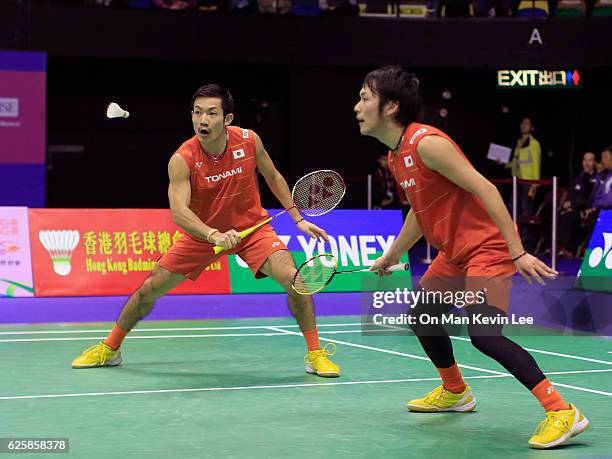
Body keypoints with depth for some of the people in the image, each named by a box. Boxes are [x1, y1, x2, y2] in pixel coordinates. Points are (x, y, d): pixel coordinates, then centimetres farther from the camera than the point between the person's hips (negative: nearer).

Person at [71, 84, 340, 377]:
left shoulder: (249, 141, -16)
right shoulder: (182, 160, -24)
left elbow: (273, 177, 4)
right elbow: (178, 211, -37)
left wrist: (298, 218, 1)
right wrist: (214, 235, -54)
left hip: (251, 228, 0)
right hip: (202, 233, 0)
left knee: (293, 279, -22)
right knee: (150, 289, 1)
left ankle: (315, 354, -5)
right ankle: (109, 348, 25)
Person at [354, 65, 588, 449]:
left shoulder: (426, 142, -20)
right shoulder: (397, 154, 9)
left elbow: (484, 188, -23)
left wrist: (518, 252, -26)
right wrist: (391, 256, 32)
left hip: (487, 247, -10)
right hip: (454, 253, 10)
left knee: (483, 334, -24)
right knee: (421, 315, 21)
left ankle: (563, 412, -21)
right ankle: (455, 392, 43)